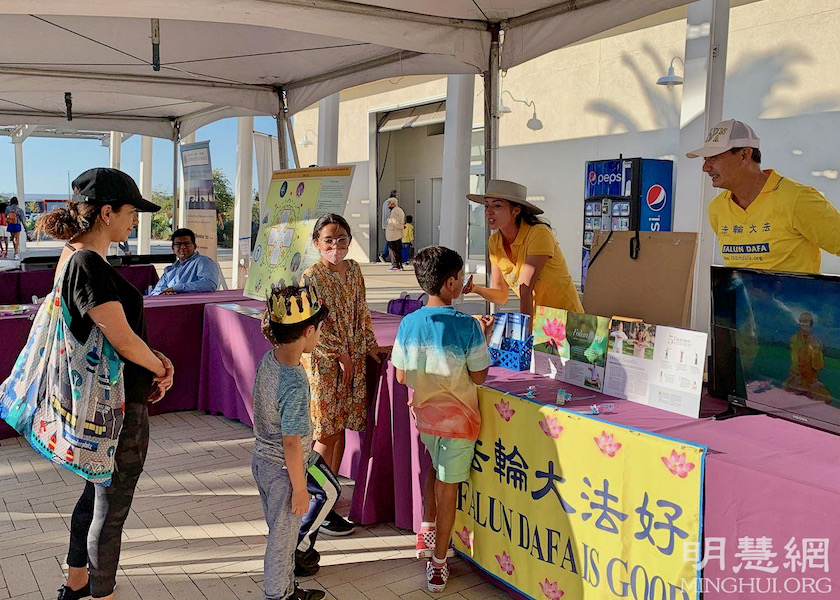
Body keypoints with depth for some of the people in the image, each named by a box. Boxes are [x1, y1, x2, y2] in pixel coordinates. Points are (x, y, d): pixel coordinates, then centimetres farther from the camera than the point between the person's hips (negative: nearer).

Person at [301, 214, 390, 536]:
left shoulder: (353, 270, 8)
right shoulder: (312, 276, -12)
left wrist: (370, 346, 9)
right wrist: (340, 355, -13)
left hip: (353, 360, 7)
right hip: (323, 362, -6)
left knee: (340, 429, 12)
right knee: (327, 434, -2)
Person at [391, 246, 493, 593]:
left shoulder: (408, 324, -8)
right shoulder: (467, 327, -20)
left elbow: (401, 376, -1)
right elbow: (479, 377, -12)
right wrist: (483, 338, 0)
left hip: (424, 415, 4)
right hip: (458, 418, -4)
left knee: (436, 469, 31)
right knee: (447, 487, 9)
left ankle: (427, 532, 36)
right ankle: (437, 564, 21)